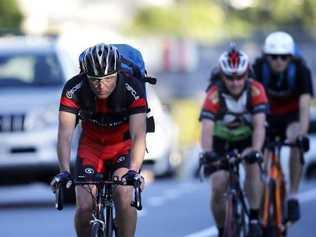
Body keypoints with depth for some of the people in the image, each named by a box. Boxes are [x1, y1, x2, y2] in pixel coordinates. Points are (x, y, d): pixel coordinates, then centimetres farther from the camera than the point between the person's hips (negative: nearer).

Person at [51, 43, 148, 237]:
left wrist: (133, 171, -52)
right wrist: (64, 171, -45)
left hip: (124, 145, -1)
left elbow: (138, 135, -37)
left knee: (123, 194, -28)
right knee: (85, 206, -15)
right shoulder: (73, 89, -26)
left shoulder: (133, 88, -29)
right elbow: (64, 135, -31)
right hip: (91, 146, 1)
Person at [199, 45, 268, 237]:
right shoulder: (214, 94, -29)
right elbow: (207, 128, -38)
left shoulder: (255, 90, -27)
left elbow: (259, 125, -35)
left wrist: (255, 150, -52)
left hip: (248, 138, 0)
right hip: (222, 141, 0)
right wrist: (207, 153, -56)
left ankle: (254, 220, -20)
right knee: (218, 188, -13)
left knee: (253, 167, -30)